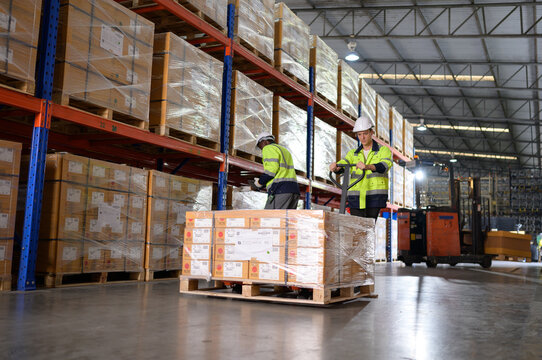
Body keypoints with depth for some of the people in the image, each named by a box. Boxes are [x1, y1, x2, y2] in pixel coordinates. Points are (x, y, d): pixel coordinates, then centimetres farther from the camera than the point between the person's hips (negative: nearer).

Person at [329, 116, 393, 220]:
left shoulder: (383, 150, 6)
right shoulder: (353, 153, 16)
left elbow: (385, 165, -16)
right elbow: (342, 165, -2)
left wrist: (367, 166, -36)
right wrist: (335, 167, -28)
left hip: (375, 197, -3)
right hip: (356, 198, 3)